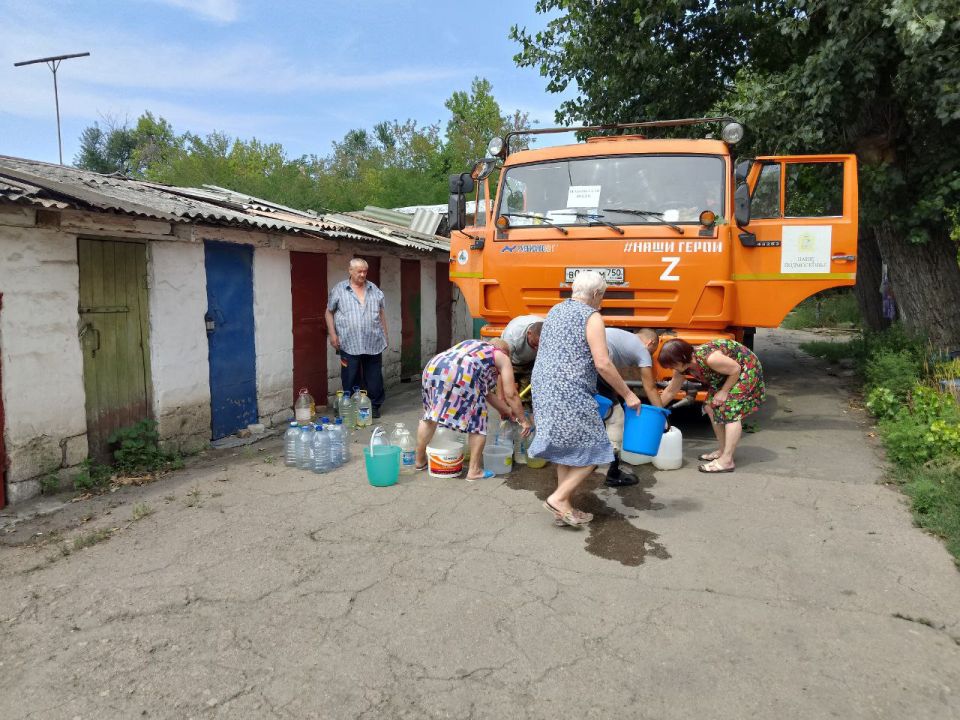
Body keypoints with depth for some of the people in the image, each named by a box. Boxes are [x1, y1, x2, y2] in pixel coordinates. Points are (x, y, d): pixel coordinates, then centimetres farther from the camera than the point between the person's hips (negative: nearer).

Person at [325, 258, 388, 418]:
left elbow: (381, 312, 17)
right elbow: (329, 312, 6)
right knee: (350, 380, 3)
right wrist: (332, 334, -2)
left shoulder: (374, 289, 11)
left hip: (374, 343, 3)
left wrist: (386, 333, 14)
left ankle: (374, 406, 21)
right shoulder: (339, 289, 2)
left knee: (374, 378, 8)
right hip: (349, 344, -2)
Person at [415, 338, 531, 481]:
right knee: (477, 421, 8)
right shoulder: (502, 358, 22)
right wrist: (523, 420, 26)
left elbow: (485, 391, 42)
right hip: (461, 376, -7)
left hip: (433, 369, 7)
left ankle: (420, 460, 34)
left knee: (431, 414, 23)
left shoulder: (472, 346, 39)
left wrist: (506, 410, 48)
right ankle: (474, 470, 10)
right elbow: (510, 394, 15)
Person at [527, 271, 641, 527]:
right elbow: (602, 364, -16)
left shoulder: (555, 311, 17)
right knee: (593, 451, 3)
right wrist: (627, 394, -7)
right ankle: (558, 498, -2)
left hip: (543, 389, 9)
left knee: (566, 448, 16)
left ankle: (564, 509, 19)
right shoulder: (591, 317, -8)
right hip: (571, 394, -9)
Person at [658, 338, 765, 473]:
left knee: (731, 411, -16)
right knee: (711, 407, 6)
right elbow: (670, 391, 2)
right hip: (725, 374, 9)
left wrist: (724, 392, -17)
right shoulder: (682, 367, -12)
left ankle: (727, 461, -17)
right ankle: (723, 450, 17)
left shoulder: (708, 358, -37)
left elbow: (735, 370, -23)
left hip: (746, 369, -9)